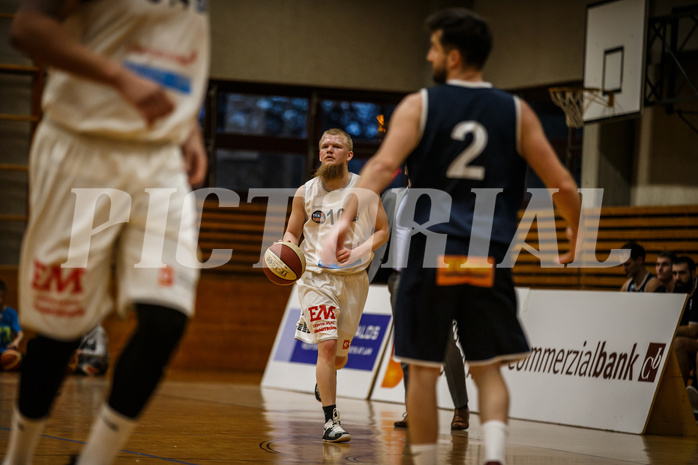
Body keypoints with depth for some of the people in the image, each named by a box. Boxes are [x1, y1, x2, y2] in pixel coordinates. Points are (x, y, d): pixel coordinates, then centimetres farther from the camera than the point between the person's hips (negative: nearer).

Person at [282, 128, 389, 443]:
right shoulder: (305, 193, 0)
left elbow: (382, 230, 3)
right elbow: (292, 233, 10)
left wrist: (359, 251, -15)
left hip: (354, 278, 2)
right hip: (317, 276, -1)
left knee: (340, 354, 12)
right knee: (326, 345, -17)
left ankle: (324, 383, 49)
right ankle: (331, 421, -11)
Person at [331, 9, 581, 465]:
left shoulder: (419, 106, 3)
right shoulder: (517, 112, 8)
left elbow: (384, 164, -14)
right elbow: (564, 185, 5)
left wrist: (348, 217, -22)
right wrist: (574, 231, 22)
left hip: (432, 253, -1)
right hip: (489, 257, 2)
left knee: (424, 370, 7)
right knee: (488, 369, 8)